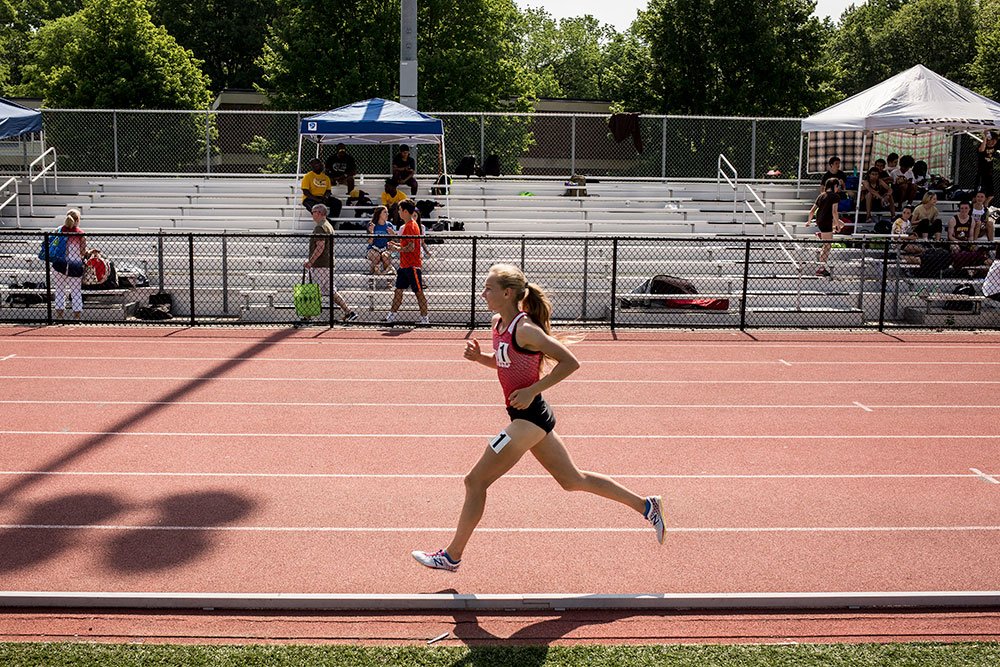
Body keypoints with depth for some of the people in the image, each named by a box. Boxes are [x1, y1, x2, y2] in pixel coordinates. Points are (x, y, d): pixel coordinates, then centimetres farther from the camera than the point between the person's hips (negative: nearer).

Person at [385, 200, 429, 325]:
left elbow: (411, 248, -22)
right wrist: (396, 244, 12)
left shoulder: (411, 226, -16)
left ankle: (424, 319, 4)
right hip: (404, 265, 10)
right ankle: (391, 316, 15)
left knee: (419, 292, -2)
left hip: (412, 265, -10)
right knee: (398, 290, 10)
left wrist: (396, 249, -15)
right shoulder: (407, 225, 14)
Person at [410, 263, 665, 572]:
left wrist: (532, 391, -20)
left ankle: (452, 556, 12)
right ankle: (646, 505, 28)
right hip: (532, 417, 10)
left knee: (475, 481, -2)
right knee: (573, 480, 19)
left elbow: (570, 362, -19)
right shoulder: (499, 323, 7)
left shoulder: (524, 329, -19)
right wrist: (479, 356, 3)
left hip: (529, 417, -10)